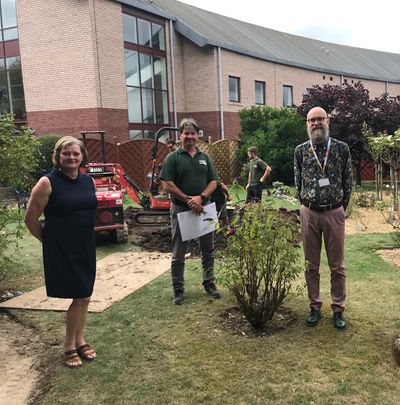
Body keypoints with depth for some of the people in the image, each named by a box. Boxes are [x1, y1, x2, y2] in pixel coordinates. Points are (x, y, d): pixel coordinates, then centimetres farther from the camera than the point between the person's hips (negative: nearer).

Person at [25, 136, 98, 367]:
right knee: (81, 297, -4)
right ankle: (70, 347, 15)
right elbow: (31, 218, -7)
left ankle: (79, 340, 32)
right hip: (61, 251, -6)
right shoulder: (48, 183, -12)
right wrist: (49, 241, 1)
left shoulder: (89, 181, 4)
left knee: (84, 297, 13)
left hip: (86, 248, 6)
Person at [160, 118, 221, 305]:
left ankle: (209, 284, 29)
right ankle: (178, 290, 16)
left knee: (208, 250, 13)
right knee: (178, 254, 5)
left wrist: (200, 198, -13)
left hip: (203, 208, 4)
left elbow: (213, 182, 5)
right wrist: (188, 200, -17)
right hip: (181, 210, -4)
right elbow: (168, 185, -11)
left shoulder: (205, 157, 8)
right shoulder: (173, 158, -4)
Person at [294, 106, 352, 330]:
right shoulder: (301, 150, 3)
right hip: (309, 213, 1)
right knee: (312, 265, 9)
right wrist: (307, 205, 9)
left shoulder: (342, 148, -1)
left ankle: (338, 309, 19)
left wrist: (341, 208, 4)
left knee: (337, 266, 6)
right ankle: (315, 307, 22)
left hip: (335, 213, -1)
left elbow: (348, 181, 3)